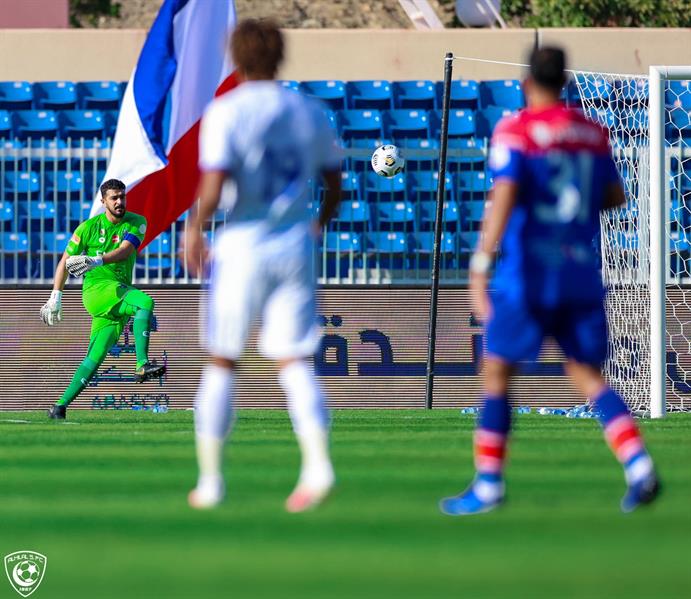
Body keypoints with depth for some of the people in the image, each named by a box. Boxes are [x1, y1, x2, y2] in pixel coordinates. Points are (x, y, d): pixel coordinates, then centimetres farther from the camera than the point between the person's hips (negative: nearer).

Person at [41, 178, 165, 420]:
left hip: (120, 293, 3)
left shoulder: (136, 223, 4)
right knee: (145, 302, -30)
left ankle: (60, 406, 5)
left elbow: (125, 251, -15)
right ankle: (142, 365, -40)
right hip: (96, 288, -3)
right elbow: (65, 262, 10)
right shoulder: (89, 227, 2)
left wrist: (96, 261, -32)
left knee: (95, 359, -1)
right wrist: (55, 297, 6)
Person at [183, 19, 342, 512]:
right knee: (295, 365, 2)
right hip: (294, 246, 3)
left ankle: (210, 478, 10)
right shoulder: (310, 112, 6)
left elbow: (212, 192, -18)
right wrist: (319, 225, 32)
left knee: (221, 365, 9)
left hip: (242, 247, -3)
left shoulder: (226, 112, -9)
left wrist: (194, 229, 0)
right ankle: (318, 463, -18)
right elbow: (334, 185, 14)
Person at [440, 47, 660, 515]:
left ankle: (488, 484, 4)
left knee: (497, 372, 6)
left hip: (528, 275, -5)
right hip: (583, 274, 5)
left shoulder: (514, 132, -7)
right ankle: (639, 467, -9)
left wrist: (480, 268, -21)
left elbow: (503, 199, -18)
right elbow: (614, 196, 19)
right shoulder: (593, 133, 9)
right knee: (588, 375, 9)